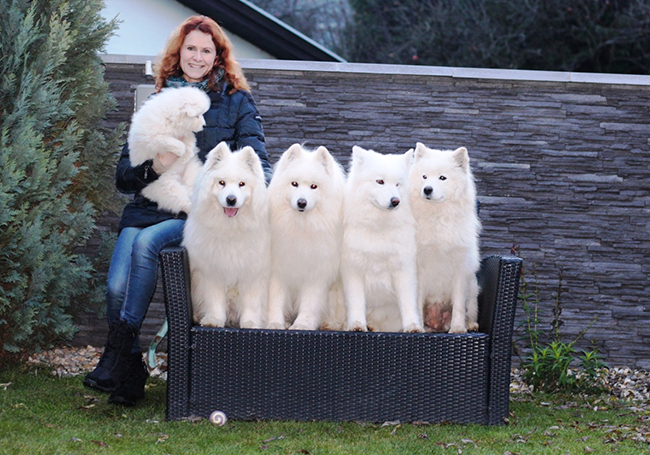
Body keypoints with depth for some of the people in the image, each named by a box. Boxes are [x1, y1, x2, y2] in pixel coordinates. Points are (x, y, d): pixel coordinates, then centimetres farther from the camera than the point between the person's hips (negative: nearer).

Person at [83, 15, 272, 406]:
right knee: (117, 288, -23)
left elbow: (258, 164, 2)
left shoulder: (237, 102, 10)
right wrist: (152, 168, -8)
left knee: (146, 242, -34)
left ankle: (117, 354, -27)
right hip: (149, 207, 3)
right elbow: (124, 174, 15)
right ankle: (130, 374, -6)